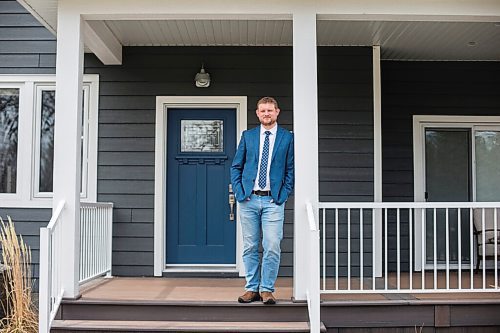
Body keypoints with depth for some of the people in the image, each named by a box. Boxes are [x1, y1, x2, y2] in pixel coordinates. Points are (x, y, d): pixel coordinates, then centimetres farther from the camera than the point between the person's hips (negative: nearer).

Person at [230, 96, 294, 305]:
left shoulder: (287, 137, 5)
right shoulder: (247, 136, 10)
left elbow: (291, 170, 6)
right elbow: (236, 167, 11)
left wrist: (284, 194, -4)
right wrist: (239, 192, 0)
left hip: (273, 201, -2)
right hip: (249, 199, 2)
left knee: (272, 247, -5)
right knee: (250, 247, 6)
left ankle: (267, 290, 6)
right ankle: (252, 289, 16)